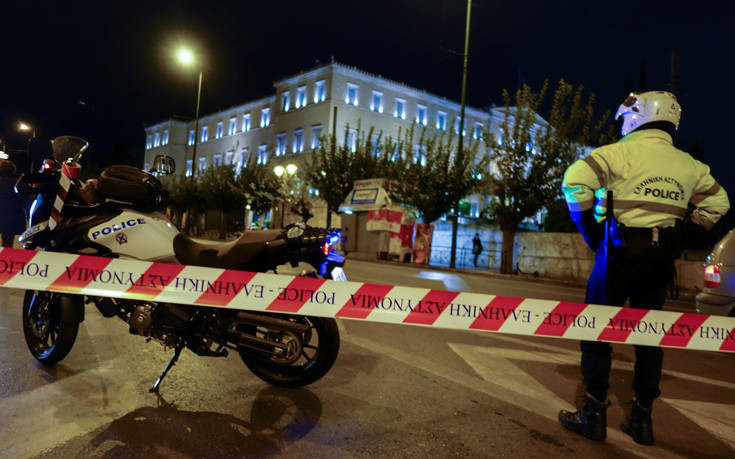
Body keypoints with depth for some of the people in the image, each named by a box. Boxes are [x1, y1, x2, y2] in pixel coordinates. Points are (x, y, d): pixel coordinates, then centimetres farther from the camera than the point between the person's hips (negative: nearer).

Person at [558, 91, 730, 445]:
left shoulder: (619, 153, -7)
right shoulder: (688, 165, 10)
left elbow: (574, 182, -18)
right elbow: (717, 203, 20)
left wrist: (589, 230, -7)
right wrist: (682, 235, 19)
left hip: (619, 253, -5)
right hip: (661, 258, 5)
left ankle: (594, 415, 9)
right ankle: (641, 419, 23)